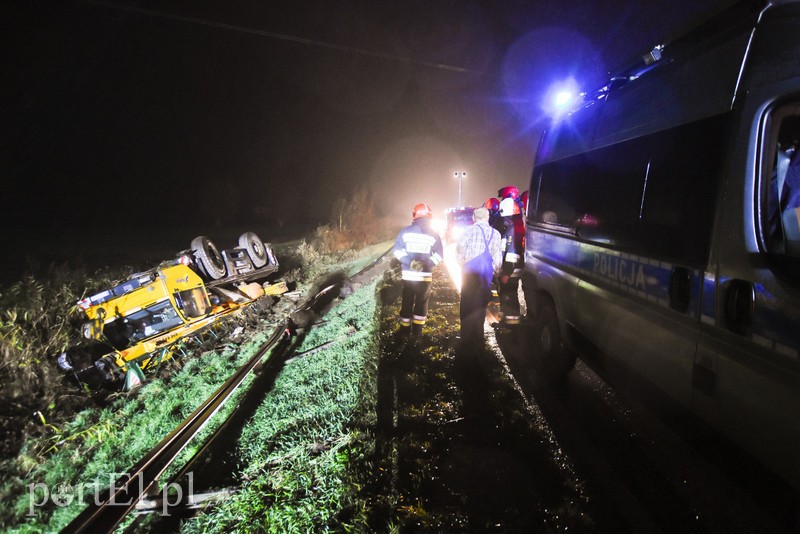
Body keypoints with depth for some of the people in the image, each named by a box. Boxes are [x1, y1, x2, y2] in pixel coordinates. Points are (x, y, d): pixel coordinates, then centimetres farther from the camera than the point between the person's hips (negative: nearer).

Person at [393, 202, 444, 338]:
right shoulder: (433, 234, -3)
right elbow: (439, 254, -5)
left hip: (408, 274, 1)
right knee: (422, 302, 13)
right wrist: (427, 264, -7)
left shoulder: (405, 231, -2)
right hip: (426, 275, -1)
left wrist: (409, 262, -11)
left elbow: (397, 250, -7)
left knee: (407, 302, 11)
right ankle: (417, 329, 17)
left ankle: (405, 329, 17)